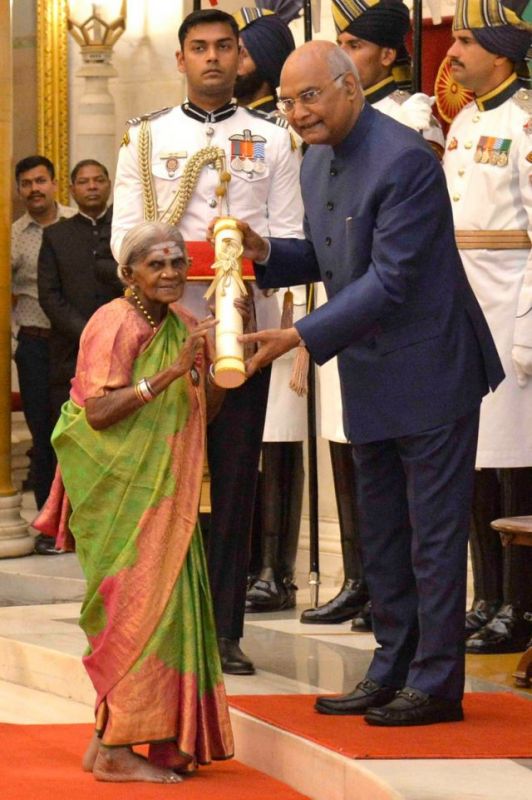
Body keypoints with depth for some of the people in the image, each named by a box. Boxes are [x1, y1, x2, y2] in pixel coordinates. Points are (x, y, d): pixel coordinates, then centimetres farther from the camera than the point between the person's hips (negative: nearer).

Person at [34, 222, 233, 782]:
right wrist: (171, 372, -28)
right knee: (136, 608, -8)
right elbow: (98, 412, -23)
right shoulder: (115, 324, -13)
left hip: (162, 493, 8)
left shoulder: (179, 324, 10)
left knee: (165, 603, 7)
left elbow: (202, 412, 11)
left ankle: (109, 741, 15)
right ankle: (115, 751, -2)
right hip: (119, 491, -8)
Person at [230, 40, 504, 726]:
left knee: (433, 532, -2)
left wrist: (301, 337, -25)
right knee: (381, 534, 15)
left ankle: (437, 684, 4)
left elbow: (390, 280, -23)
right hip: (370, 375, 9)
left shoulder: (403, 161, -21)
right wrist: (263, 250, -2)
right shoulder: (317, 162, 8)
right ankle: (392, 673, 24)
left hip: (429, 368, -9)